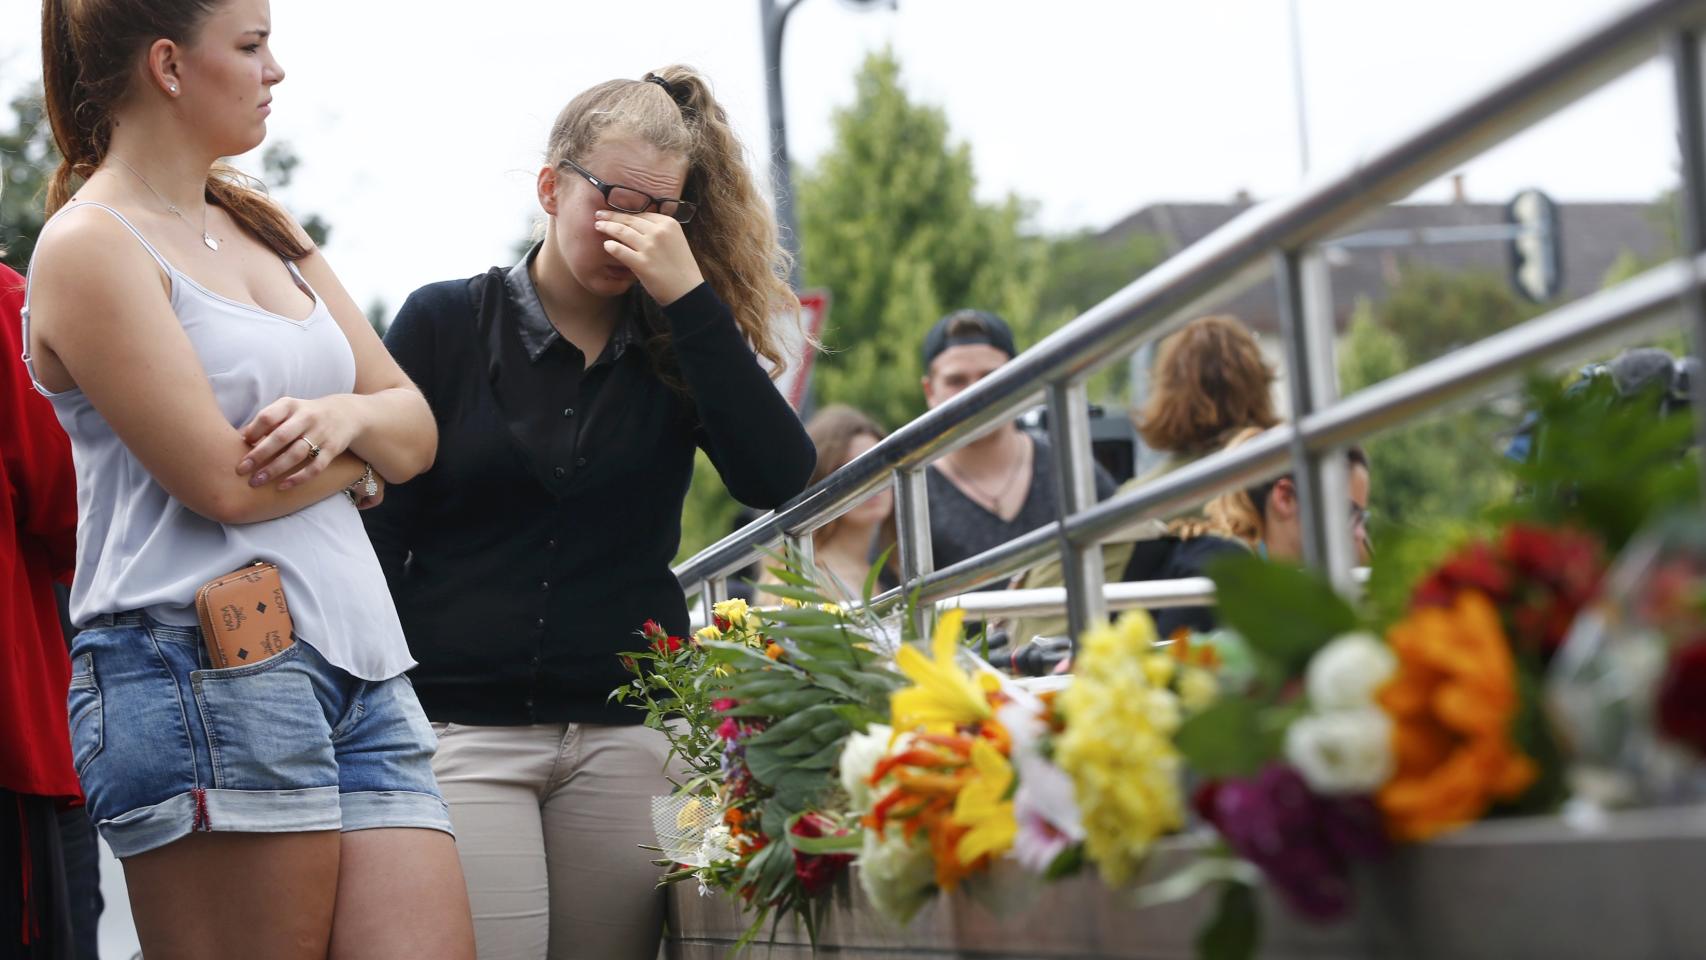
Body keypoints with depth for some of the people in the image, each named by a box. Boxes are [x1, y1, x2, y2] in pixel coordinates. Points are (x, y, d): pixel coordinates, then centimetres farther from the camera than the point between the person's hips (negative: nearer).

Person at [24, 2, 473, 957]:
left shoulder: (263, 227, 21)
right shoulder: (90, 248, -4)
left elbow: (417, 428, 17)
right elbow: (224, 480, -13)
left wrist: (348, 415, -6)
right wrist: (364, 455, 5)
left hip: (361, 665, 7)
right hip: (202, 672, -7)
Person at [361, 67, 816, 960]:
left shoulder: (678, 343, 11)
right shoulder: (445, 323, 5)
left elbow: (777, 478, -7)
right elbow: (380, 529, 5)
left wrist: (688, 295, -12)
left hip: (627, 729, 2)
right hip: (463, 726, -2)